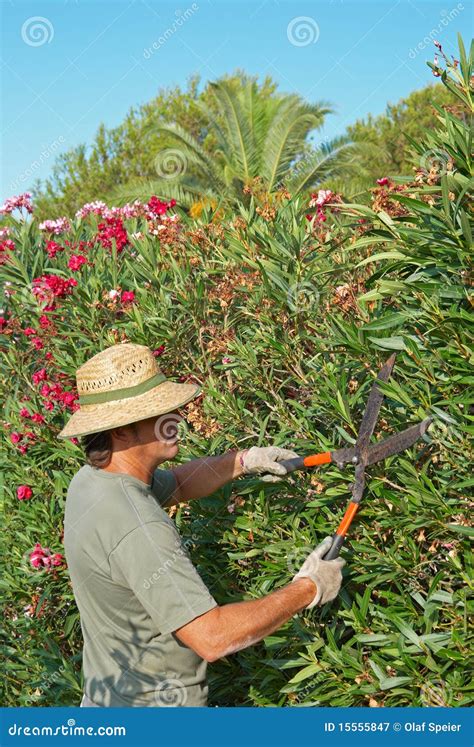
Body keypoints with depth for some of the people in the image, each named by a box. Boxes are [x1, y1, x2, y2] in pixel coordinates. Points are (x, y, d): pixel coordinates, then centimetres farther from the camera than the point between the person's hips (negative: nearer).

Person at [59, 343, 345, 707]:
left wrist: (242, 461, 6)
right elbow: (212, 638, -33)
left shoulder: (92, 478, -4)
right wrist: (307, 590, -23)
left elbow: (176, 484, 17)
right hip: (155, 704, -9)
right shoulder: (136, 528, -33)